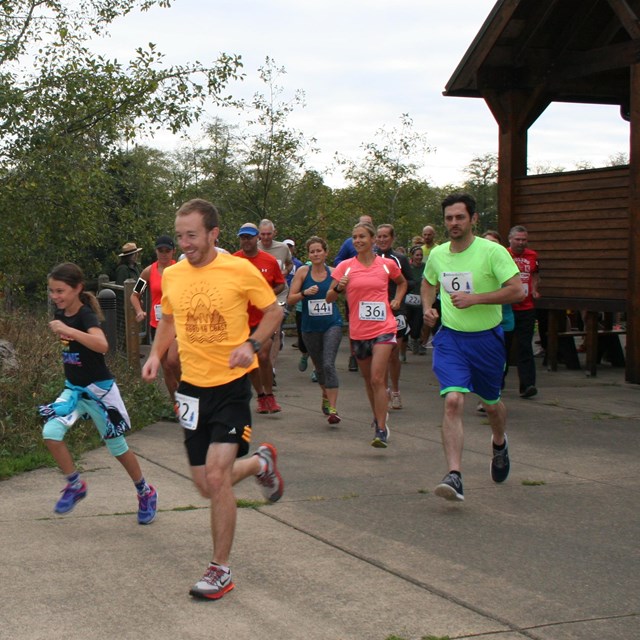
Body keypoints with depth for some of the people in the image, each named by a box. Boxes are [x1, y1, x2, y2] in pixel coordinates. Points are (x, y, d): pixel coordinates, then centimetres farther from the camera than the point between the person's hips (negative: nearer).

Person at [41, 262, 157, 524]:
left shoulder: (86, 315, -22)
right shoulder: (60, 313, 0)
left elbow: (102, 345, -43)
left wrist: (67, 330, -46)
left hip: (98, 390, -6)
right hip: (73, 389, 6)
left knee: (117, 446, 6)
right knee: (51, 433, -15)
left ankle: (146, 493, 27)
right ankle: (75, 485, 4)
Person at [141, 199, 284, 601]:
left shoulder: (240, 270, -10)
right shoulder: (172, 275, 3)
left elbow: (273, 311, 1)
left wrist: (252, 345, -15)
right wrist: (156, 355, 3)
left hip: (232, 385, -5)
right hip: (193, 387, 5)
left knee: (217, 475, -15)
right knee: (207, 486, 9)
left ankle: (221, 570, 1)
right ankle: (260, 463, 41)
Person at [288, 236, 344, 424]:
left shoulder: (334, 272, -1)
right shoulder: (303, 272, -1)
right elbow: (291, 299, -2)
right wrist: (304, 293, -19)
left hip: (332, 325, -2)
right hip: (310, 327, 2)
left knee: (328, 364, -17)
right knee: (319, 366, 16)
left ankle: (333, 409, -17)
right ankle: (326, 395, 44)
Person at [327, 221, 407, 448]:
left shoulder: (387, 265, 1)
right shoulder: (345, 266, 0)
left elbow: (402, 282, 23)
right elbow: (329, 298, 0)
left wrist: (397, 300, 6)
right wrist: (338, 287, -19)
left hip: (384, 328, -2)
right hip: (358, 331, 2)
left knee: (377, 379, -14)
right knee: (368, 379, 15)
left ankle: (381, 429, -10)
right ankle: (378, 416, 37)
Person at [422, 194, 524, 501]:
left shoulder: (492, 251, -12)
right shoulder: (437, 254, 3)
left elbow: (517, 290, -19)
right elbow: (428, 282, 25)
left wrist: (474, 298, -25)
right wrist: (428, 308, 5)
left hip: (486, 338, -2)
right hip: (450, 338, 2)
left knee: (491, 404, 15)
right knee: (453, 401, -17)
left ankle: (499, 443, 51)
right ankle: (454, 477, -21)